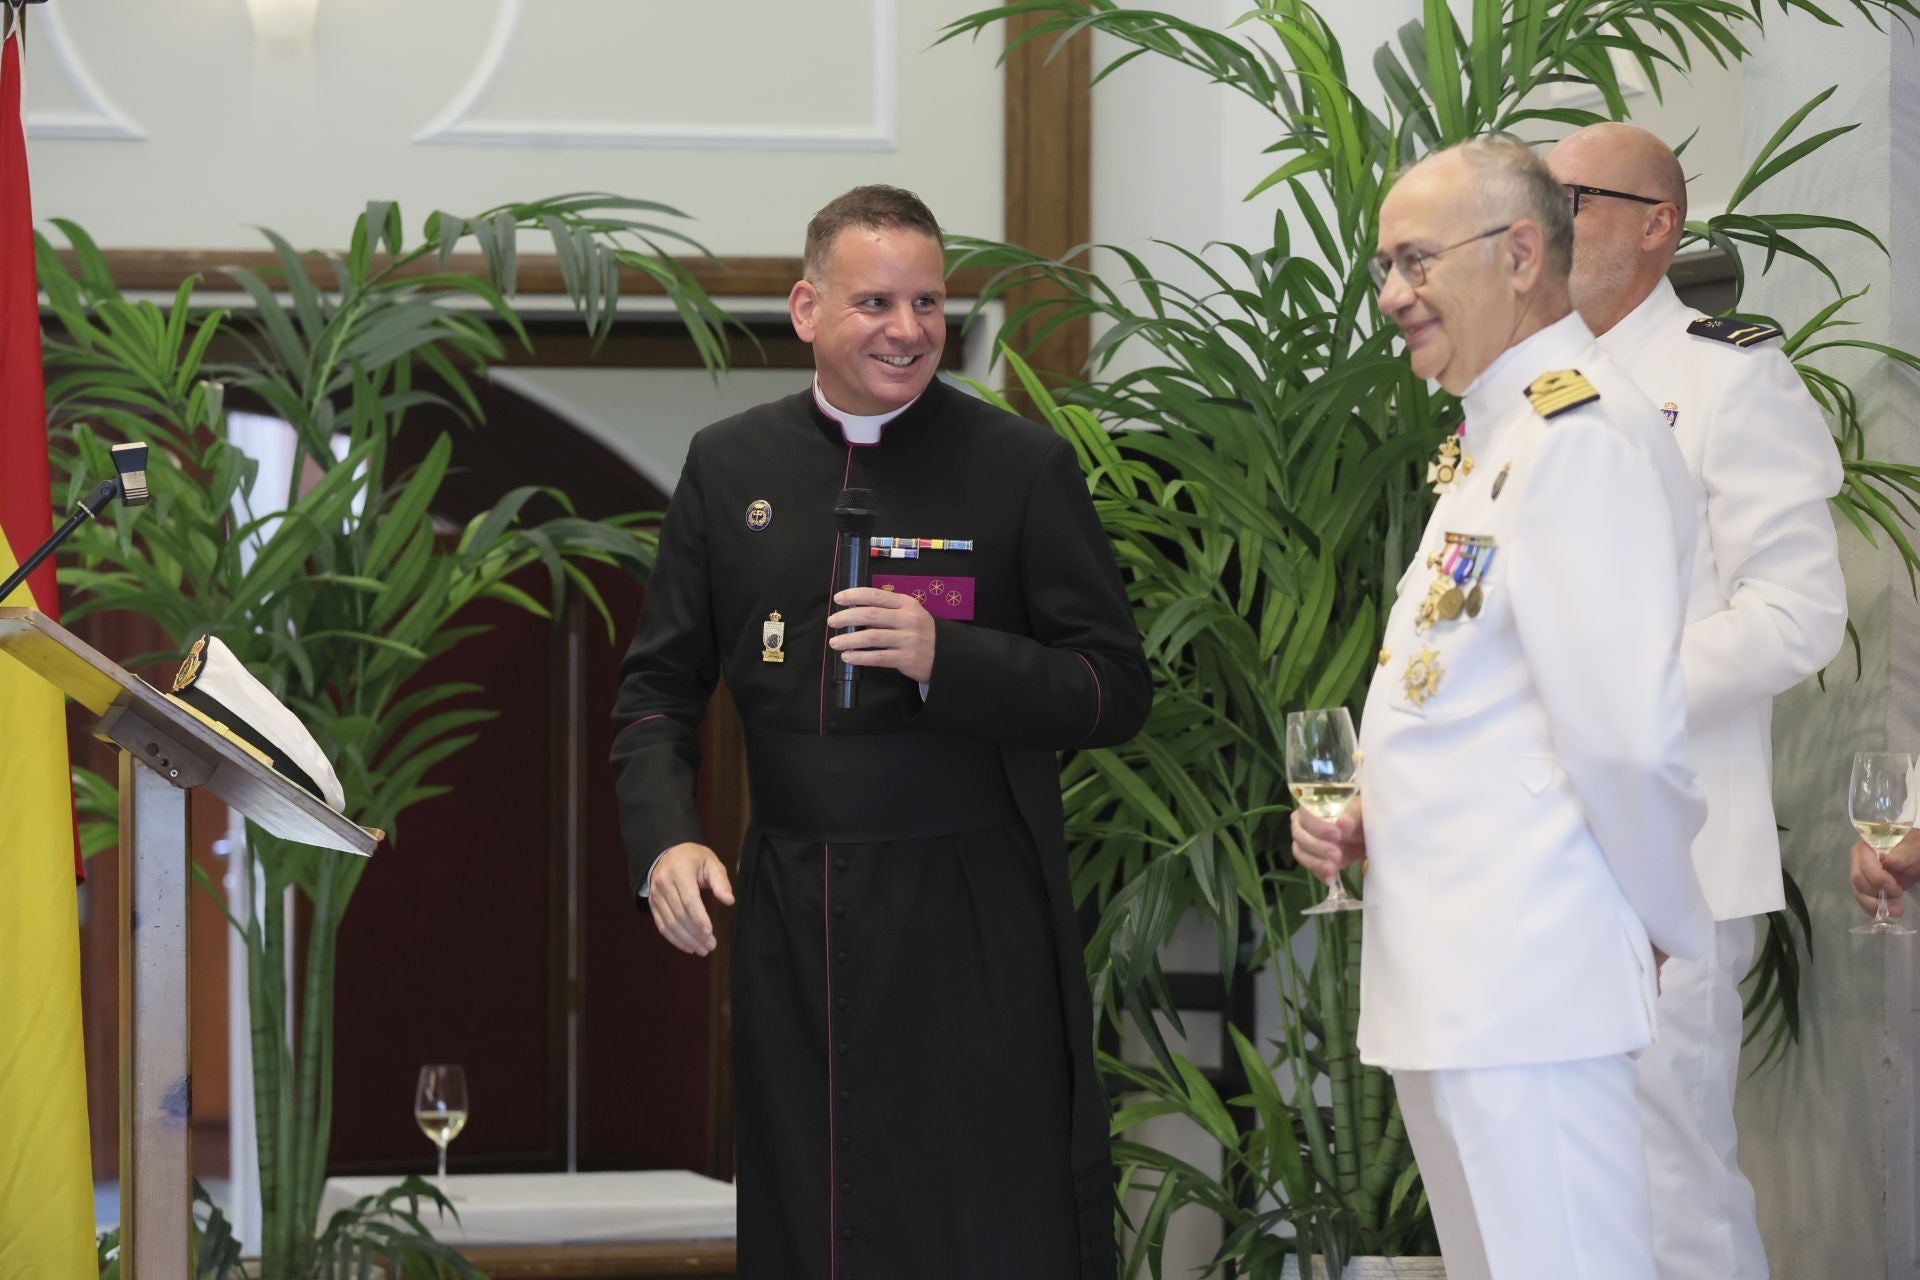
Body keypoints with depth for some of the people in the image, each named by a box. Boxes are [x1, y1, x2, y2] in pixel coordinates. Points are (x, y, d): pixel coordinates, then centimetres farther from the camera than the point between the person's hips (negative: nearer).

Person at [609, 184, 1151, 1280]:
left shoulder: (1026, 467, -1)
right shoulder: (730, 466, 10)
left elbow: (1118, 692, -3)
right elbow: (659, 686, 14)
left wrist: (944, 656, -17)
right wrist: (663, 838, -3)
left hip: (976, 930, -3)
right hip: (794, 923, 3)